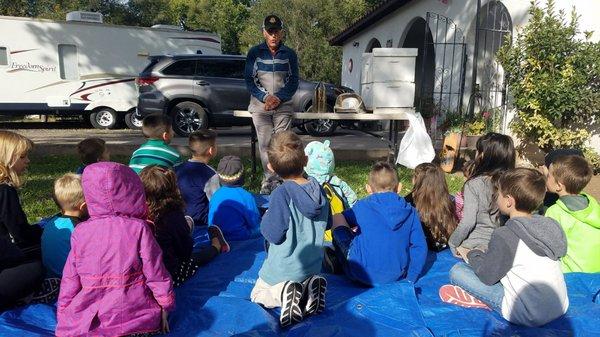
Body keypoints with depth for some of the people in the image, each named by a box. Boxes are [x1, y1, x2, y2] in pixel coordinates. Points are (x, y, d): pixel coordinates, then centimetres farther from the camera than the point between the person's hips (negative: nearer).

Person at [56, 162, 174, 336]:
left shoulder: (80, 232, -1)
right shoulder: (139, 228, -9)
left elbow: (70, 280, 5)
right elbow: (156, 274, -5)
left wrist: (64, 318, 17)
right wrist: (165, 308, 7)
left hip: (88, 321, 4)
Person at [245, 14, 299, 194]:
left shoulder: (289, 54, 8)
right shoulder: (255, 53, 6)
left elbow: (294, 81, 7)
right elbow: (249, 80, 3)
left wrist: (278, 98, -8)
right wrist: (265, 97, -10)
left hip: (283, 105, 0)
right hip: (260, 105, 0)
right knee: (265, 144, -4)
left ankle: (278, 180, -2)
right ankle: (269, 179, 1)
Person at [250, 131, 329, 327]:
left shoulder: (282, 194, -27)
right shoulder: (318, 188, -8)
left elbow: (274, 235, -22)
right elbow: (327, 223, 6)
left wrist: (266, 220, -4)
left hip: (284, 269, -5)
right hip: (313, 265, 5)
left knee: (257, 294, 20)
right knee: (305, 281, 35)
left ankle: (283, 294, -12)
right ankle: (310, 286, -1)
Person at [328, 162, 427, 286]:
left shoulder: (362, 207, -5)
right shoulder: (410, 211, 1)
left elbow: (340, 220, 14)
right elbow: (420, 247, 0)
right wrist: (410, 278, 9)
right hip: (396, 276, 4)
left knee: (337, 218, 6)